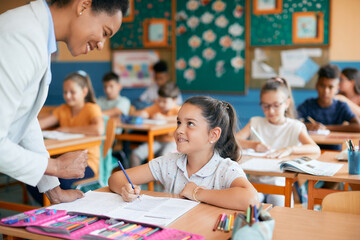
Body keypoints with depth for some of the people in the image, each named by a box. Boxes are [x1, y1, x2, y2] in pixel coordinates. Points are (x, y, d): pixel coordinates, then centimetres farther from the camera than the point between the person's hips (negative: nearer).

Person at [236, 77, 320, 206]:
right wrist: (253, 145, -18)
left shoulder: (295, 127, 2)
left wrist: (290, 149, -30)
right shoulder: (255, 122, 9)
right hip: (257, 181, 2)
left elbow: (315, 149, -14)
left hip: (281, 183, -1)